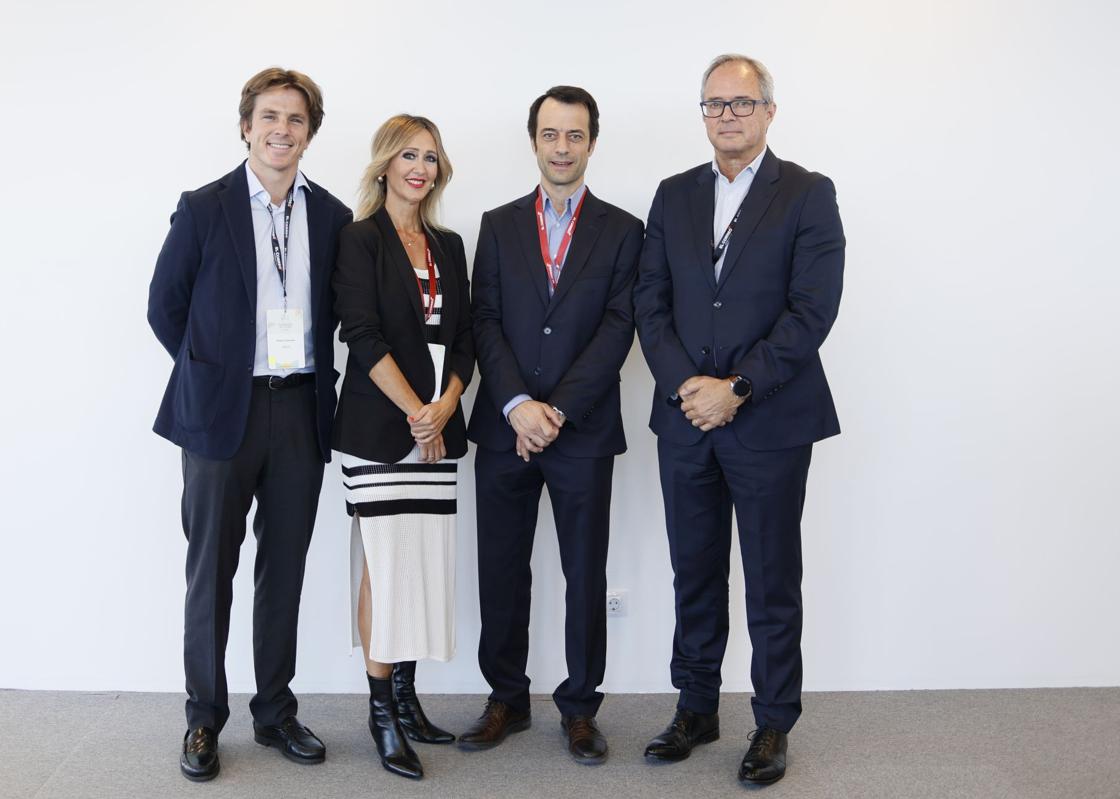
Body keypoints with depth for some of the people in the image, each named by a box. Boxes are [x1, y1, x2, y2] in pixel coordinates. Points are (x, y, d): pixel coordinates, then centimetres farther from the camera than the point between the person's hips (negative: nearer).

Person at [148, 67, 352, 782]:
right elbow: (165, 308, 4)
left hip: (301, 409, 3)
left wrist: (315, 377, 4)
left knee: (285, 569, 10)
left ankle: (276, 711, 23)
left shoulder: (334, 218, 7)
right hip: (222, 410, -2)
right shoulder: (205, 208, -1)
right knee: (212, 571, 5)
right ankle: (204, 720, 18)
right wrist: (211, 374, 2)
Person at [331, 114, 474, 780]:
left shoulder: (449, 245, 15)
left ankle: (407, 698, 16)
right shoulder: (362, 239, -2)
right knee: (384, 564, -4)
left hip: (437, 425, 6)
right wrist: (415, 412, -13)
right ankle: (382, 715, 5)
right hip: (379, 425, -5)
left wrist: (445, 406, -5)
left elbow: (464, 337, 11)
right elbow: (363, 336, -11)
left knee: (424, 562, 6)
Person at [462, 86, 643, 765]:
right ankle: (508, 700, 23)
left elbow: (618, 328, -5)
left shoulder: (621, 230, 4)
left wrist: (556, 410, -14)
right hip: (504, 428, 2)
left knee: (586, 575, 6)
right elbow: (486, 321, 2)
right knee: (502, 572, 8)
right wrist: (518, 404, -13)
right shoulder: (499, 225, 10)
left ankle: (580, 706, 20)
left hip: (583, 432, -1)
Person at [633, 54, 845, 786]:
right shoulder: (674, 196, 10)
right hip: (686, 421, 4)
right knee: (695, 575, 13)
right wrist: (685, 384, -10)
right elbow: (651, 303, 5)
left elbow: (812, 310, -11)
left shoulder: (809, 195, -2)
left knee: (773, 582, 6)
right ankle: (697, 710, 28)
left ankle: (774, 725, 21)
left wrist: (737, 388, -16)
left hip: (770, 423, -4)